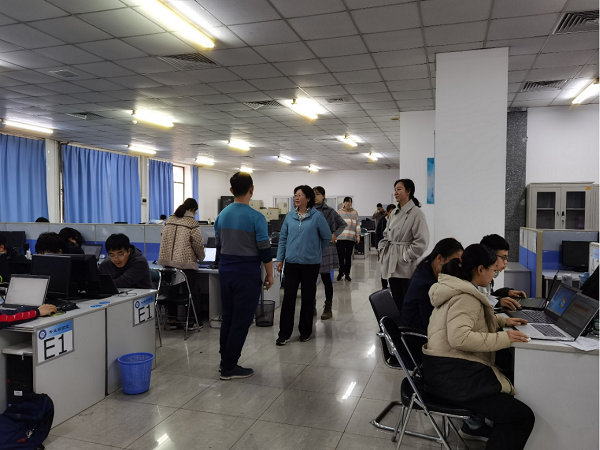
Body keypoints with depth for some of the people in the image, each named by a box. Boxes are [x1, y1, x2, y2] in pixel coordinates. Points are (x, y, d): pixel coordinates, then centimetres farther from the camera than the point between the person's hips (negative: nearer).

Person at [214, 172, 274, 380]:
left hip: (225, 271, 7)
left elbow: (219, 246, 13)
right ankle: (229, 367, 6)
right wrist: (270, 275, -1)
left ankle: (225, 361, 24)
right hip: (247, 273, -7)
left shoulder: (222, 215, 6)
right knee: (241, 321, 1)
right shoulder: (256, 217, -14)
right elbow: (264, 251, -13)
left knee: (227, 318, 15)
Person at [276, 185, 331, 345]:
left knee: (308, 298, 11)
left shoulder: (317, 216, -8)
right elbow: (283, 238, 8)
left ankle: (305, 331, 26)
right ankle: (284, 333, 11)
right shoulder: (290, 216, 2)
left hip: (310, 264, -2)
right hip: (291, 263, 2)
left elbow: (327, 237, 2)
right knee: (288, 297, 1)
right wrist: (280, 259, 5)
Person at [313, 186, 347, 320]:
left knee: (326, 278, 3)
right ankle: (312, 307, 19)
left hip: (325, 248, -3)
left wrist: (335, 235, -7)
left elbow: (343, 224, 6)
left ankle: (328, 308, 13)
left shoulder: (329, 211, -2)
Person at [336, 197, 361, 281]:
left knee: (348, 256, 5)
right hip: (340, 238, -1)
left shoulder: (355, 212, 10)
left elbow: (358, 224, 8)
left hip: (351, 238, 1)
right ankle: (341, 272, 13)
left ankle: (347, 274, 14)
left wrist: (358, 235, 0)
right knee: (341, 256, -3)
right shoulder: (339, 212, 7)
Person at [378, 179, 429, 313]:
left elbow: (421, 242, -15)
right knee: (396, 301, 13)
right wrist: (381, 250, 8)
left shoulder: (416, 213, -10)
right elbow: (386, 235, 21)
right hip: (392, 264, 7)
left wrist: (407, 256, -14)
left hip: (406, 267, -7)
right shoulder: (394, 213, 13)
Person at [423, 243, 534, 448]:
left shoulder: (456, 288, 14)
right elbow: (460, 338, -31)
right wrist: (502, 338, -24)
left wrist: (502, 321, 20)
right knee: (522, 416, -13)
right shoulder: (465, 297, -17)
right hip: (452, 374, -11)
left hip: (445, 369, 11)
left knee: (509, 381, 29)